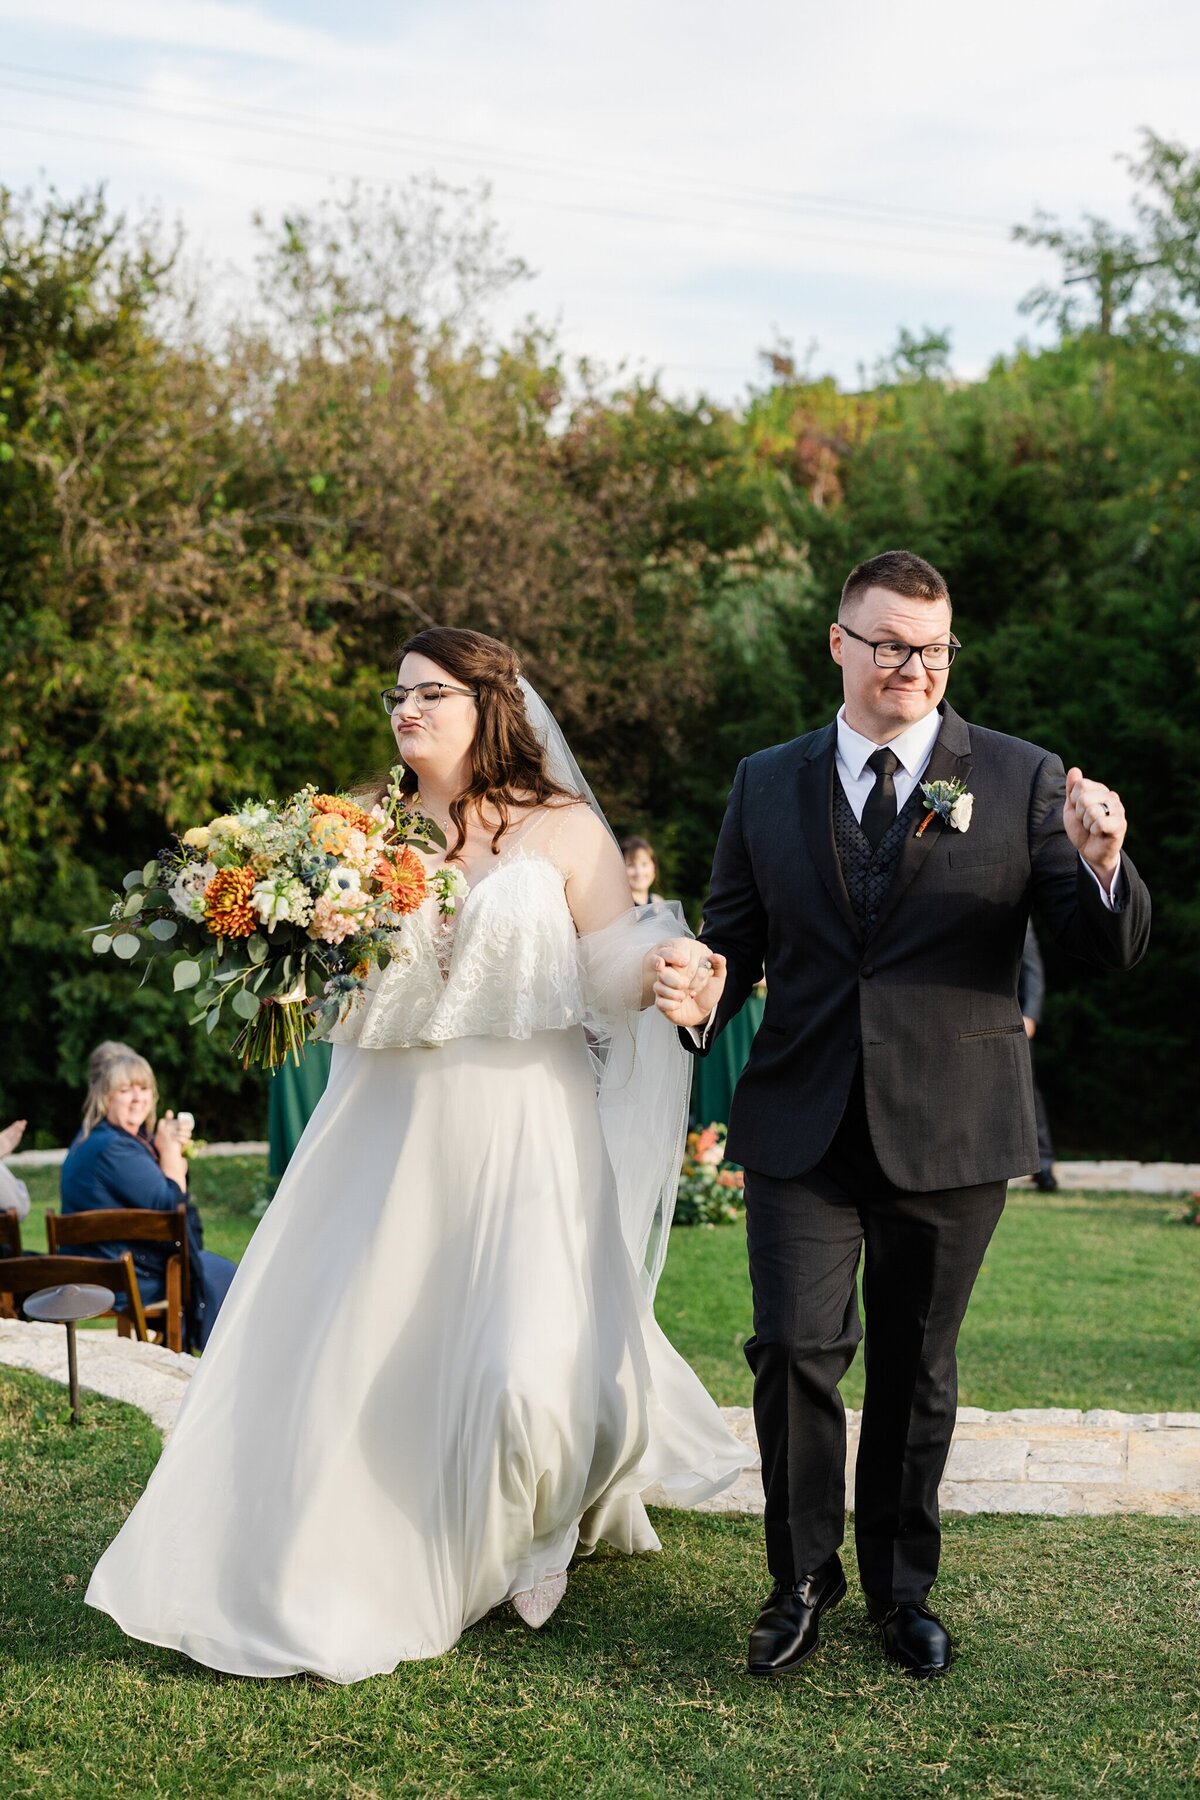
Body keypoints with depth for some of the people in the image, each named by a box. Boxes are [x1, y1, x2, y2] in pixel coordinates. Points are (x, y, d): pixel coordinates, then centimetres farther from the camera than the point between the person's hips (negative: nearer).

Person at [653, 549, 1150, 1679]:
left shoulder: (1022, 781, 0)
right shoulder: (768, 784, 7)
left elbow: (1110, 951, -3)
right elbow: (736, 936, 12)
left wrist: (1101, 867, -25)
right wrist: (705, 993, -11)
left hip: (949, 1127, -1)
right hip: (801, 1123, 1)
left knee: (915, 1367, 11)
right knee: (795, 1349, -8)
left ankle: (900, 1586, 32)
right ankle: (802, 1576, 15)